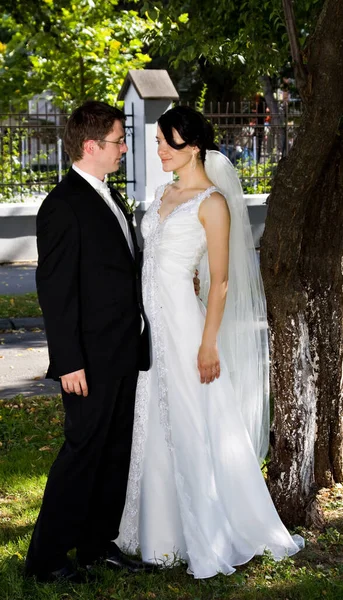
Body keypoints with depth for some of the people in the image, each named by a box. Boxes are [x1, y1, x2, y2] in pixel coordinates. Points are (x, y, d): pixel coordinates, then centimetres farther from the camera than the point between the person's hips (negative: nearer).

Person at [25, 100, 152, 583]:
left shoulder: (109, 196, 14)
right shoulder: (63, 205, -15)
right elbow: (55, 290, -18)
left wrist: (136, 342, 16)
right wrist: (69, 362, -20)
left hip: (124, 353, 9)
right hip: (91, 358, -9)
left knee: (116, 451, 14)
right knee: (84, 450, -3)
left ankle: (98, 543, 26)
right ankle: (46, 557, 9)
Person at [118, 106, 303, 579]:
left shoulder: (212, 201, -9)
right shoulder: (165, 193, 14)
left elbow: (219, 280, -12)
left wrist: (209, 344, -16)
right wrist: (142, 323, 17)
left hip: (182, 323, -8)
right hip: (149, 324, 8)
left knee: (197, 431, 0)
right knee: (154, 428, 13)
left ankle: (215, 538, 13)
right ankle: (163, 530, 25)